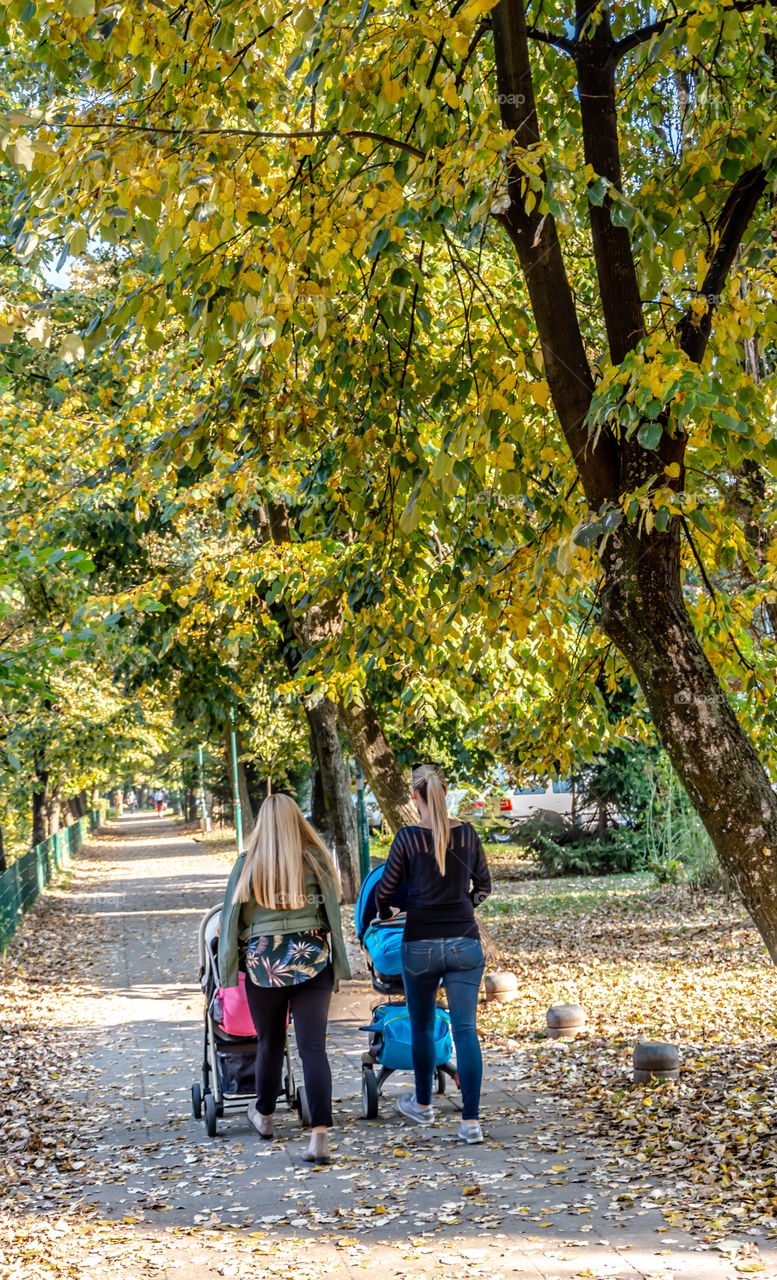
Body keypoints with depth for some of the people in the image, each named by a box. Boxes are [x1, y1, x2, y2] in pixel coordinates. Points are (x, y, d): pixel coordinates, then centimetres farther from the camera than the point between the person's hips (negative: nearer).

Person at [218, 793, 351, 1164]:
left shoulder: (247, 864, -1)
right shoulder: (315, 860, 0)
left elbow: (232, 918, 2)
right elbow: (333, 913, 2)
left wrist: (229, 966, 13)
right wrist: (337, 967, 9)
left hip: (263, 963, 0)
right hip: (312, 959, 0)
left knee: (269, 1043, 18)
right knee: (313, 1048, -2)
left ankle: (264, 1114, 40)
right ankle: (320, 1134, -11)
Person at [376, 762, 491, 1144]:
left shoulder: (408, 838, -8)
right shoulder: (467, 834, 1)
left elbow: (384, 890, 1)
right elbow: (483, 885, 13)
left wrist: (384, 913, 23)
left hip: (421, 944, -2)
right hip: (465, 943, 2)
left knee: (422, 1026, 17)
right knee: (465, 1029, 2)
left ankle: (423, 1105, 34)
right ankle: (471, 1120, -4)